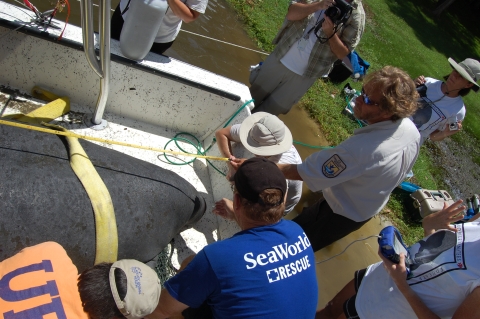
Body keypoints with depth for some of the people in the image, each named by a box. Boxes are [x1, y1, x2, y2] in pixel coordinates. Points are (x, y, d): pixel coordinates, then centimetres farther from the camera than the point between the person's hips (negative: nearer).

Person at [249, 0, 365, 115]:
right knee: (253, 96, 17)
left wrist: (330, 32, -28)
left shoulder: (357, 14, -12)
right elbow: (291, 13, -14)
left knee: (272, 109, 10)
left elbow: (343, 53, -12)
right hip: (280, 59, 3)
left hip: (304, 75, -2)